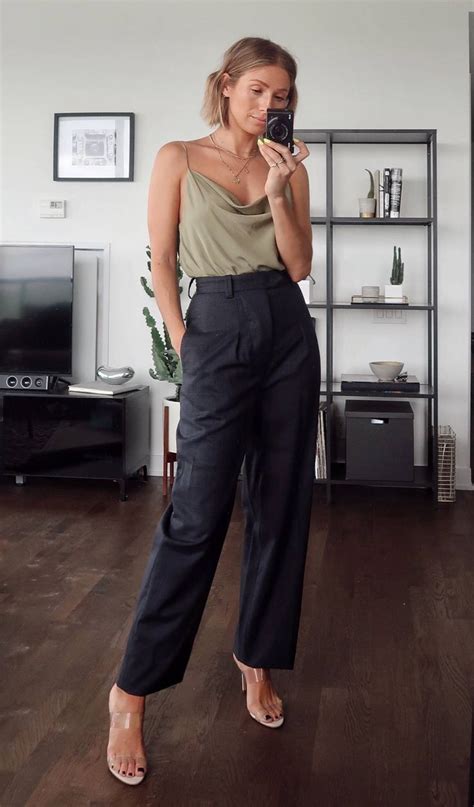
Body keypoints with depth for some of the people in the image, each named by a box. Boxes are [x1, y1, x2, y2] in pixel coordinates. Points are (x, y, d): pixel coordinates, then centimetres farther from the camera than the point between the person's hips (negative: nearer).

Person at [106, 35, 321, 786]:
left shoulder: (290, 167, 12)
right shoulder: (179, 159, 4)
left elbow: (299, 266, 5)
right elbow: (162, 260, 2)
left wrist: (279, 192, -6)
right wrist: (182, 344, -5)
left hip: (288, 331, 5)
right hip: (218, 327, -4)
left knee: (281, 505, 6)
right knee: (198, 513, -9)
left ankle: (258, 656, 23)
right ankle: (133, 688, 3)